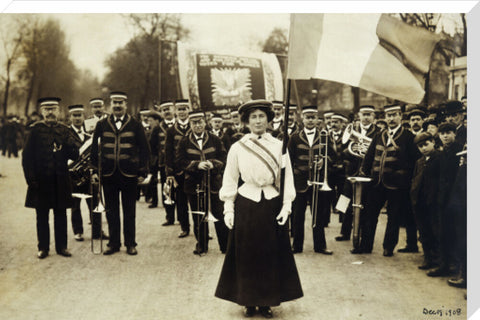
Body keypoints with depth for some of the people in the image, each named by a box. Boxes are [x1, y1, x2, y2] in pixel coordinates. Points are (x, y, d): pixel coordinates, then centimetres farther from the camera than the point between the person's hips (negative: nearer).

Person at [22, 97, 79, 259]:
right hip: (41, 181, -2)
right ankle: (43, 247, 17)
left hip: (61, 181, 2)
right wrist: (31, 178, -7)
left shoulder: (64, 130, 7)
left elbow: (74, 155, 4)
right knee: (42, 216, 6)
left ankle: (61, 246, 17)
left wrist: (67, 143, -16)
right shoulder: (35, 130, 1)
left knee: (60, 215, 8)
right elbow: (27, 156, -1)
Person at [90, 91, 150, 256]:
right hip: (108, 174, 2)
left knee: (129, 211, 6)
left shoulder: (135, 125, 1)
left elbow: (144, 149, 2)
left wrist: (143, 172, -2)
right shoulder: (102, 125, 6)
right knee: (111, 211, 8)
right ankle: (114, 243, 18)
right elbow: (94, 148, 9)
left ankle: (130, 244, 16)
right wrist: (95, 170, 3)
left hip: (129, 174, -1)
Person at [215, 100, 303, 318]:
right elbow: (230, 180, 3)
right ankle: (249, 301, 19)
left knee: (271, 254, 6)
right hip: (245, 204, -1)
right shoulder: (237, 147, 1)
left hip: (272, 204, 1)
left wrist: (286, 206, -6)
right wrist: (228, 209, -2)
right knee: (246, 254, 5)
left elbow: (287, 178, 3)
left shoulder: (279, 146, 3)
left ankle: (267, 301, 19)